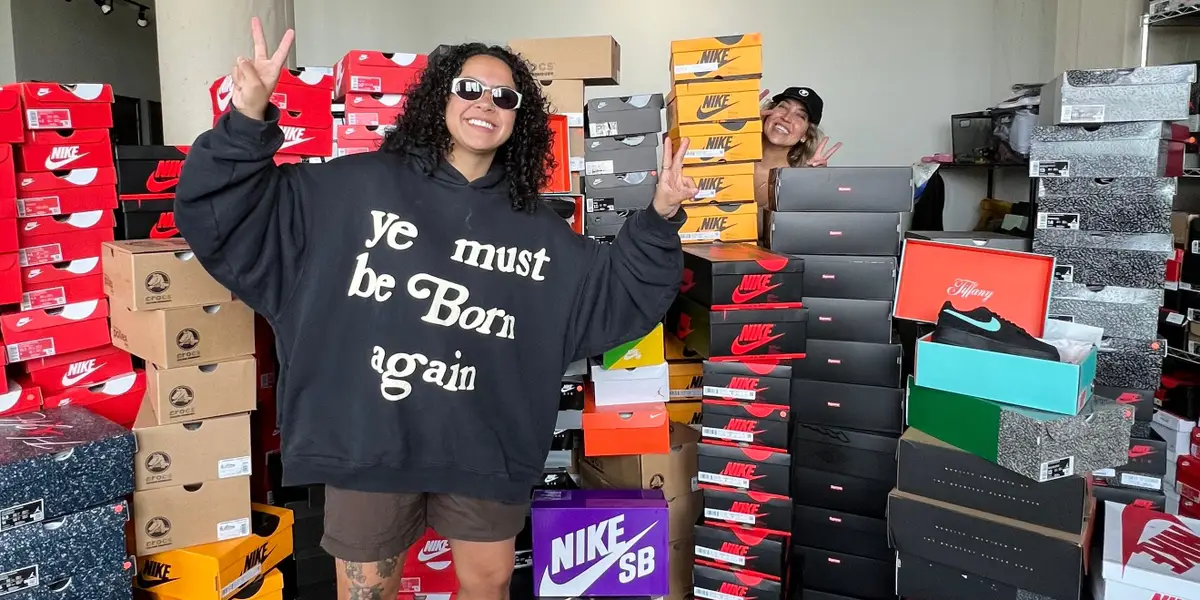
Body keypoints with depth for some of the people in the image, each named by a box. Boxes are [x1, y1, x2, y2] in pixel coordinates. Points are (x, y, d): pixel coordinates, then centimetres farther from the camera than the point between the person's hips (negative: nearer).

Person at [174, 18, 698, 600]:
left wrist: (659, 219, -4)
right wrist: (248, 120, -22)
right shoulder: (356, 186, -4)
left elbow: (619, 291, 9)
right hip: (368, 440, -2)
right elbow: (224, 213, -6)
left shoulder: (535, 226, 5)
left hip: (484, 447, 3)